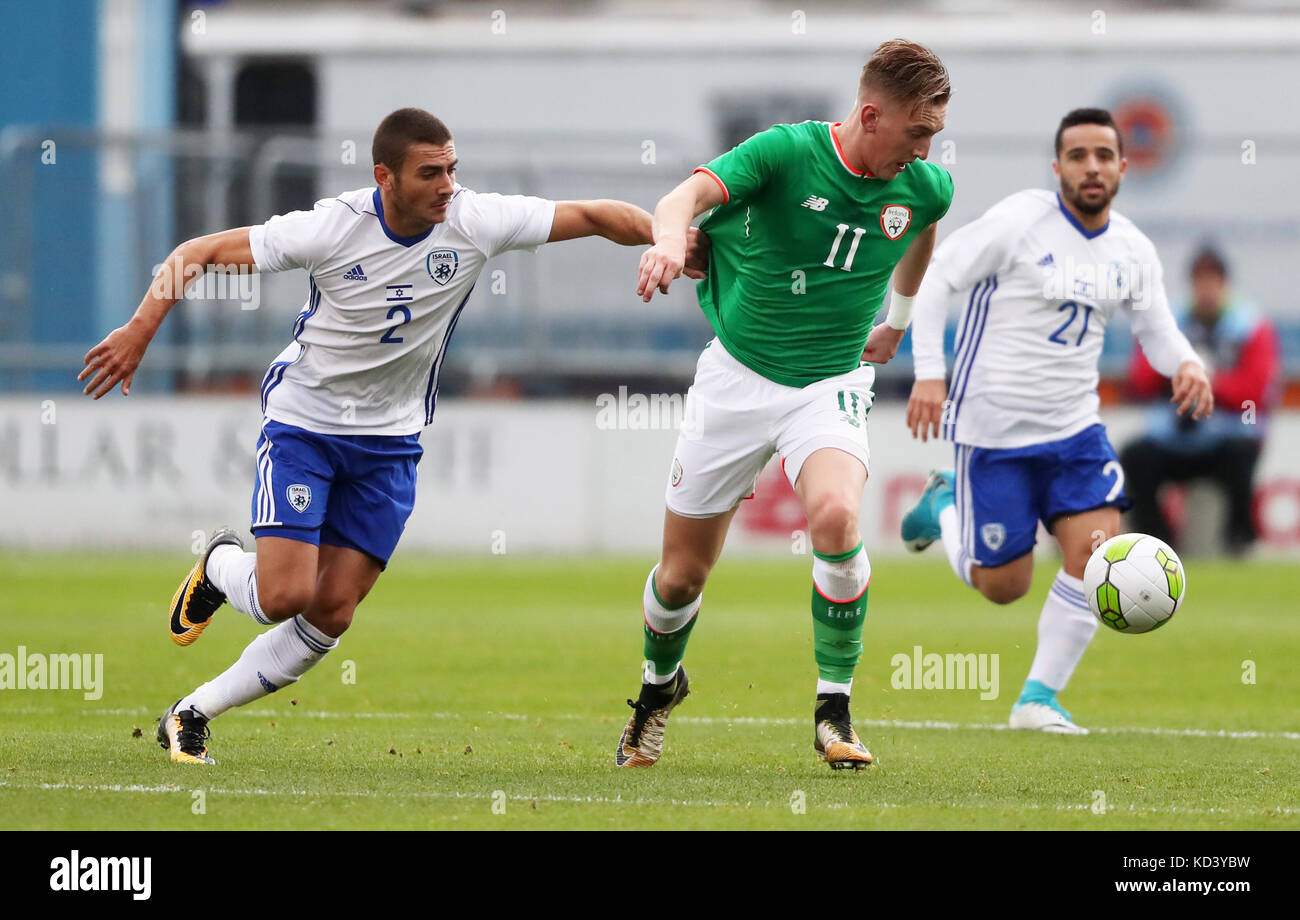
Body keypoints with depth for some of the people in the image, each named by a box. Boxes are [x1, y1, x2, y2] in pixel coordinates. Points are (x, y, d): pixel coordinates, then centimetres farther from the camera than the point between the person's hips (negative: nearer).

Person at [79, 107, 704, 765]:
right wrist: (141, 329, -22)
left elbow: (593, 216, -9)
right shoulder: (330, 228, -21)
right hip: (303, 422, -3)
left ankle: (192, 714, 13)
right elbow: (200, 252, -13)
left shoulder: (474, 221, -14)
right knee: (285, 596, -16)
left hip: (389, 442, 3)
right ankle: (220, 567, 20)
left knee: (332, 613, -2)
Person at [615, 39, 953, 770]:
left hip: (832, 383, 1)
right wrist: (670, 236, -55)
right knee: (682, 573, 6)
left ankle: (835, 710, -15)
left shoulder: (925, 188, -5)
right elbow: (693, 194, -33)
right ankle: (661, 683, 40)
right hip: (739, 375, -1)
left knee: (836, 517, -30)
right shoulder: (787, 153, -17)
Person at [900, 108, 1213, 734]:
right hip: (994, 428, -5)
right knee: (1002, 586, 1)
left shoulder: (1132, 251, 2)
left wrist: (1186, 365, -12)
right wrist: (929, 373, -20)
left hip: (1075, 425, 5)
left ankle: (1038, 698, -1)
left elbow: (1157, 329, 12)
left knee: (1096, 550, -14)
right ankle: (944, 507, 34)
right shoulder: (1019, 222, -14)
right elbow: (932, 278, -11)